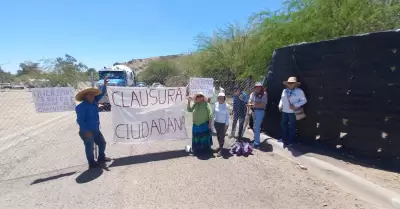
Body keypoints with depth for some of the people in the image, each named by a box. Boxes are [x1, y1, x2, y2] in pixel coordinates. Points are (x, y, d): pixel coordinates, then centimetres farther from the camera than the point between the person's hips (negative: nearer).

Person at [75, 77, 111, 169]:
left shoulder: (94, 102, 3)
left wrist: (105, 84, 6)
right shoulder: (81, 107, -19)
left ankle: (101, 158, 38)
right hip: (87, 132, -8)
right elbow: (80, 120, -21)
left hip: (96, 130, 8)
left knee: (102, 143, 19)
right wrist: (86, 131, -24)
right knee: (90, 147, 7)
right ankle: (92, 163, 23)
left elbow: (101, 94, 12)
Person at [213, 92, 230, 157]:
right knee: (218, 136, 14)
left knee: (222, 136, 0)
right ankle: (220, 147, 32)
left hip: (223, 123, -4)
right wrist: (214, 120, 7)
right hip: (216, 123, 4)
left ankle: (220, 150, 8)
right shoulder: (216, 104, -1)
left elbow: (227, 116, -7)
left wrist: (226, 124, -8)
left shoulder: (226, 106, -11)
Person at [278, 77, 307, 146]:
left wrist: (295, 105, -18)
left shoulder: (299, 91, -9)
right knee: (283, 124, 15)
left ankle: (290, 141, 16)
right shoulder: (284, 90, 7)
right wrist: (280, 105, 2)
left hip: (293, 112, -6)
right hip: (284, 111, 6)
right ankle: (284, 138, 32)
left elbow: (304, 100, -8)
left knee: (291, 127, 3)